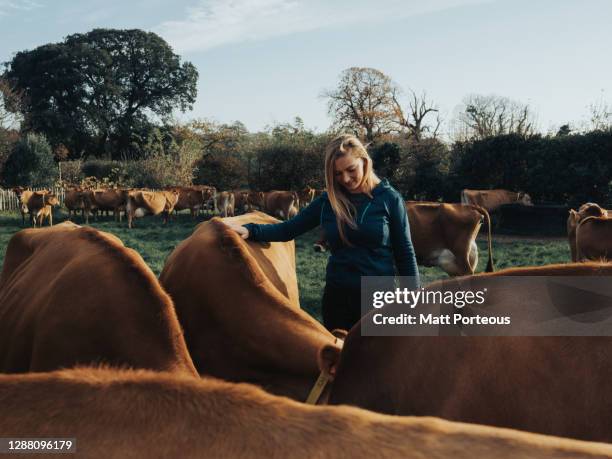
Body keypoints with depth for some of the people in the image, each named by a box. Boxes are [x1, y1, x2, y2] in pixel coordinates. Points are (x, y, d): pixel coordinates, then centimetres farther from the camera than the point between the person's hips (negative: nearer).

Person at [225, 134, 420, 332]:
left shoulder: (389, 198, -6)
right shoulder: (327, 200, 2)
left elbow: (405, 254, -3)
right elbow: (287, 229, -1)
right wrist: (249, 231, -18)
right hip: (337, 297, 3)